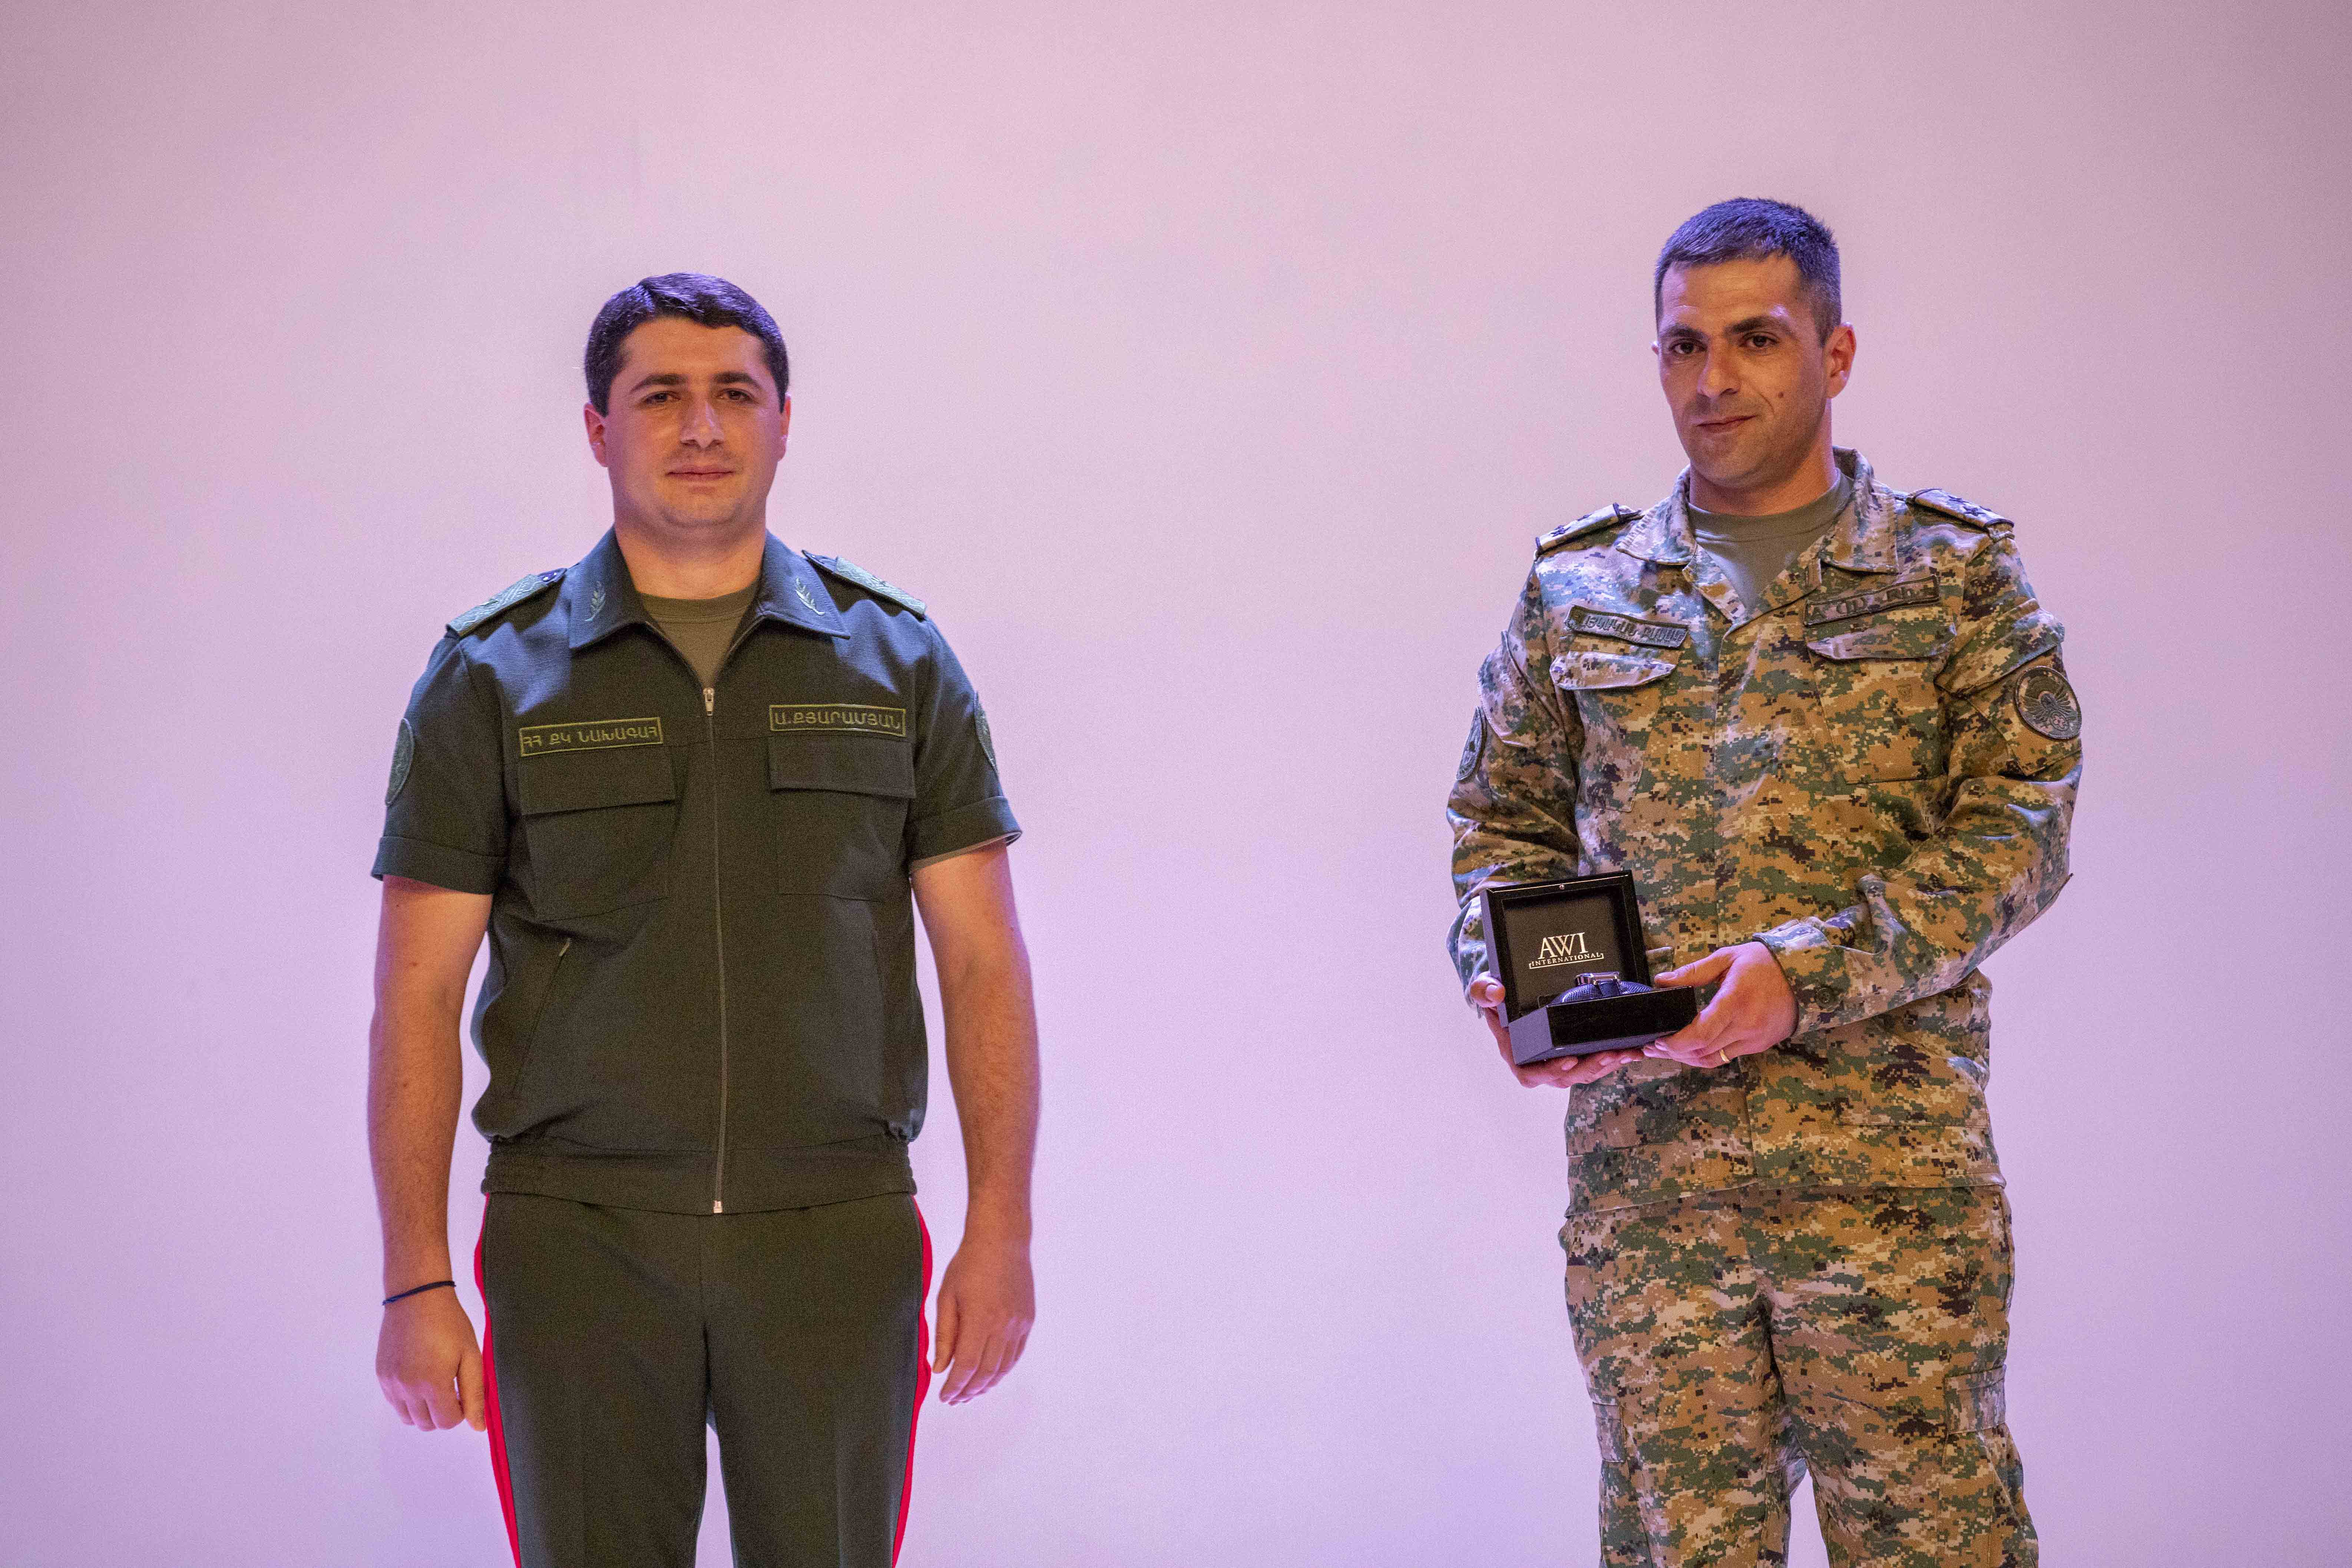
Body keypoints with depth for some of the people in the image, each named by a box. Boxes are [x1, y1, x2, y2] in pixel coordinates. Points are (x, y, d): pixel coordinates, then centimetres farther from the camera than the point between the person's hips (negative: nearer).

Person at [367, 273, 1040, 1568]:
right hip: (580, 1236, -1)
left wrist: (1002, 1231, -3)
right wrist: (416, 1282, -5)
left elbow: (982, 962, 6)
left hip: (835, 1233, 1)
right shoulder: (491, 679, 4)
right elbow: (418, 995, 1)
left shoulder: (896, 662, 7)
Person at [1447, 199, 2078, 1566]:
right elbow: (1503, 822, 18)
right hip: (1641, 1156, 2)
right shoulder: (1579, 589, 14)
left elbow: (2018, 827, -3)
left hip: (1889, 1156, -2)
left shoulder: (1958, 572, 6)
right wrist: (1507, 979, -3)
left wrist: (1809, 971, -15)